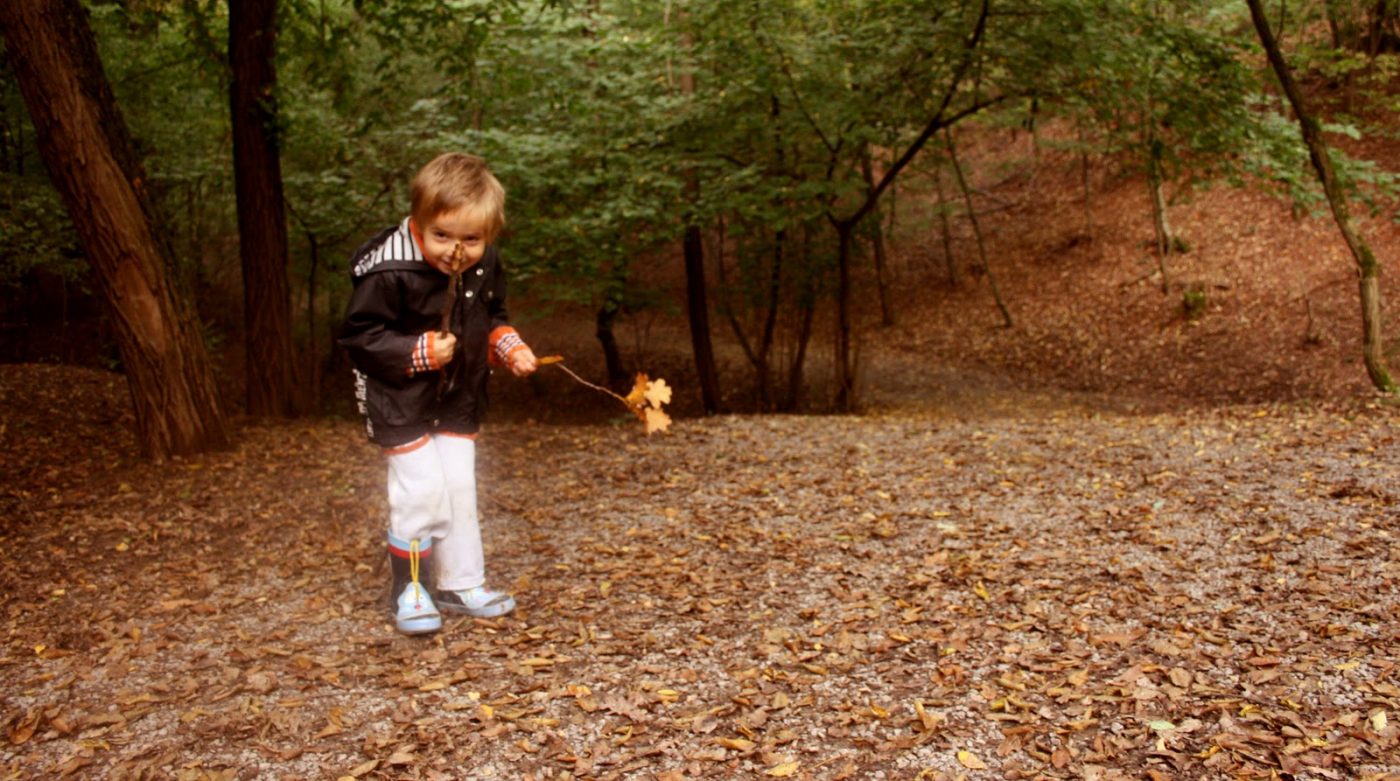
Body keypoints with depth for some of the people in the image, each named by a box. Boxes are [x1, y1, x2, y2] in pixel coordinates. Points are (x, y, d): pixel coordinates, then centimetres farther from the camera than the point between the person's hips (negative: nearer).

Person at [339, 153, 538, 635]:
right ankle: (409, 590, 12)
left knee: (461, 492, 10)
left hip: (459, 401, 6)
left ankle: (461, 585, 25)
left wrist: (508, 347, -7)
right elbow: (360, 335, -19)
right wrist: (420, 352, -27)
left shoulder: (485, 267, -5)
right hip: (401, 402, -6)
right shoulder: (389, 272, -26)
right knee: (421, 492, -7)